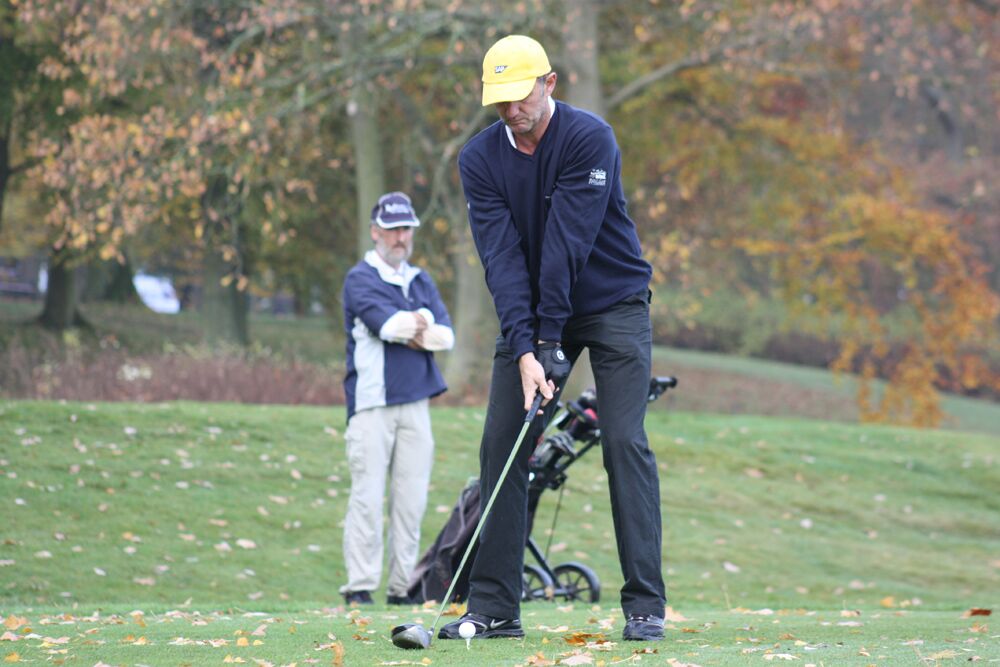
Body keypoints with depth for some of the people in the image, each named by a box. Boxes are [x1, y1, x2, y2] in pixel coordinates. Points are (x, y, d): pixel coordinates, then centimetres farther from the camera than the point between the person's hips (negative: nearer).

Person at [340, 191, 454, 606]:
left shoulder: (421, 282, 20)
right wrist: (423, 325, 0)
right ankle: (359, 587, -10)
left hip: (415, 402, 5)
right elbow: (384, 323, -15)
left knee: (412, 498, 2)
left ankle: (401, 587, 4)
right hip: (372, 402, -5)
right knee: (368, 496, -10)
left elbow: (446, 335, 7)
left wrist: (407, 331, -7)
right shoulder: (360, 279, 2)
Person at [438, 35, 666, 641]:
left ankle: (645, 605, -11)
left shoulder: (590, 139, -20)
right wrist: (525, 349, -24)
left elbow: (567, 244, -23)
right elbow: (502, 256, -15)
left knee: (624, 441, -13)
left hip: (613, 302, -4)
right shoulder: (481, 159, -7)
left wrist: (551, 338, -26)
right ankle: (495, 608, -1)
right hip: (529, 312, 4)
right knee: (501, 444, -4)